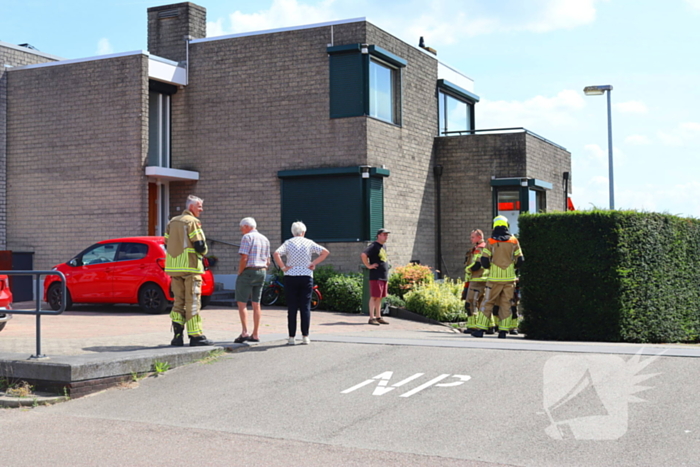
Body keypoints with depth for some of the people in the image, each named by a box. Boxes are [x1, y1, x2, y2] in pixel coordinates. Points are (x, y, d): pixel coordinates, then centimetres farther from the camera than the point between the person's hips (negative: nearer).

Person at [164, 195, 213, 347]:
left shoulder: (172, 222, 16)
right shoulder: (192, 222, -8)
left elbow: (167, 245, 15)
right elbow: (200, 246, -14)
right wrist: (203, 252, 6)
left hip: (174, 267, 7)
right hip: (190, 266, -7)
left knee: (178, 301, 10)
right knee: (192, 302, -5)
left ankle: (177, 336, 3)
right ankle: (195, 336, -4)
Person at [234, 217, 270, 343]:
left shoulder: (247, 237, -10)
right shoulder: (265, 239, 15)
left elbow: (244, 258, -17)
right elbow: (267, 262, 15)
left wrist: (239, 274, -8)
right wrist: (262, 272, 16)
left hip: (248, 272, -7)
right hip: (261, 272, 7)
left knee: (242, 303, -4)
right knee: (256, 304, 9)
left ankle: (244, 332, -14)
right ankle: (255, 334, 9)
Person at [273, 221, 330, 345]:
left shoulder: (288, 243, 1)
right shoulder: (309, 243, 4)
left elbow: (276, 254, -14)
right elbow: (325, 252, 0)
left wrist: (283, 267, -7)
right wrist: (314, 263, 1)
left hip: (291, 277, 0)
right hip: (307, 277, 0)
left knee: (292, 308, 2)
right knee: (305, 307, 4)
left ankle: (292, 337, 2)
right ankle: (305, 336, 4)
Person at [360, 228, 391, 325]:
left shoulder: (384, 247, 18)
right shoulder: (374, 246, -10)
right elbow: (363, 255, -23)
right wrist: (369, 266, -19)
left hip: (384, 276, 9)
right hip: (376, 276, -9)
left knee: (379, 298, 12)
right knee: (374, 297, -8)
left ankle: (378, 317, 17)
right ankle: (372, 318, -6)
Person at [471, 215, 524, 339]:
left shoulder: (491, 242, -4)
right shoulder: (514, 241, 2)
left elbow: (484, 261, -6)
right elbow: (520, 260, 3)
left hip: (495, 278, -2)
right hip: (509, 278, 2)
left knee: (488, 303, 4)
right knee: (506, 303, 7)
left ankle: (480, 329, 2)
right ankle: (503, 331, 3)